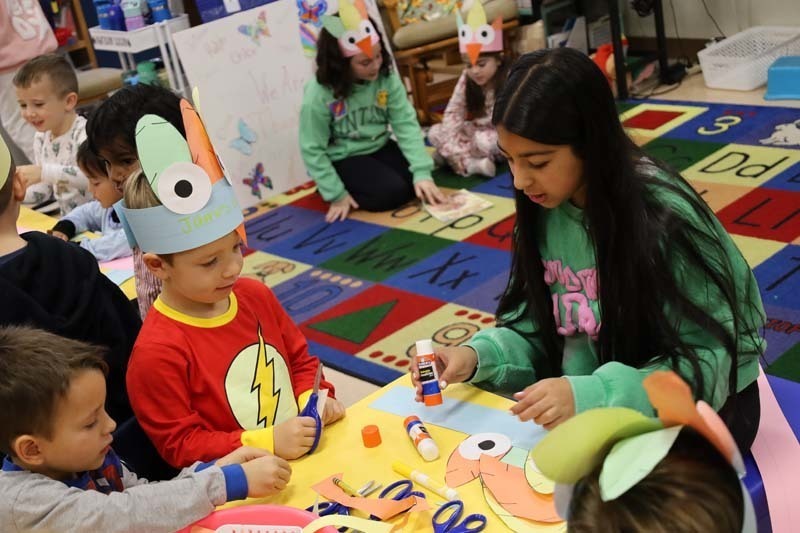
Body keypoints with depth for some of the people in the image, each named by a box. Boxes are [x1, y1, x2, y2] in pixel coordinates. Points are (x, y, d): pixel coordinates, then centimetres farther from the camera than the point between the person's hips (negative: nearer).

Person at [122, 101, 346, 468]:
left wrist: (314, 400, -1)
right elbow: (180, 445, -10)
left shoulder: (256, 296, 5)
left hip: (310, 454, 6)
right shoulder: (157, 352, -15)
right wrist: (268, 442, -18)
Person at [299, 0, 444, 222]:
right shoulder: (319, 95, -23)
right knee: (393, 191, -24)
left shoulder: (386, 78, -12)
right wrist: (337, 195, -18)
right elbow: (312, 150, -17)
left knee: (417, 183, -16)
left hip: (380, 148, 4)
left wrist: (422, 172, -24)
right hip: (343, 160, -4)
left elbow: (406, 124, -14)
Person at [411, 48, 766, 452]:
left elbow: (706, 363, -23)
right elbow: (540, 327, 2)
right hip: (591, 392, 6)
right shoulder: (544, 208, -7)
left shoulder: (665, 218, -26)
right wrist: (477, 356, -18)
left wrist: (593, 396, -36)